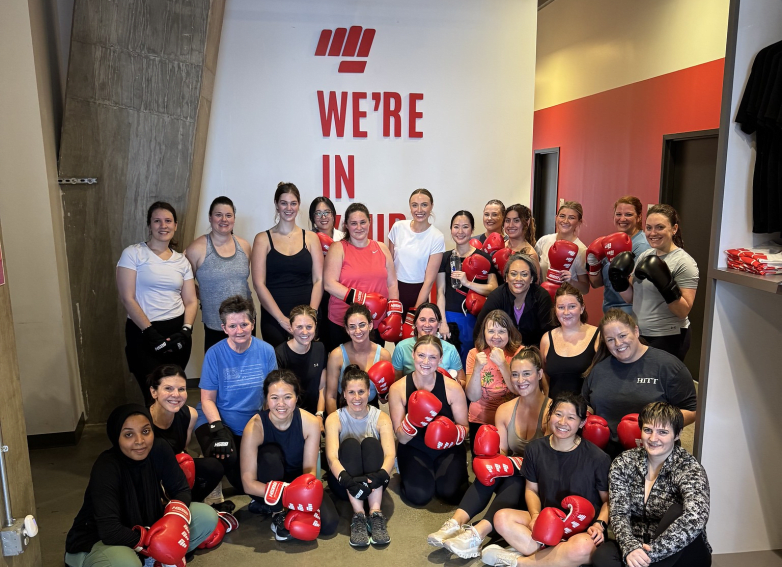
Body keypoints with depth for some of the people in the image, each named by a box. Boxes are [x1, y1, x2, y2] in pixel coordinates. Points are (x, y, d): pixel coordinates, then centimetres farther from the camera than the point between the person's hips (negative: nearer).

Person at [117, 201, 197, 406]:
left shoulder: (181, 260, 9)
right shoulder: (133, 253, -3)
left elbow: (191, 301, 8)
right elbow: (127, 298, -10)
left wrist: (185, 331, -9)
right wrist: (151, 333, -15)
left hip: (177, 331, 4)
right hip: (144, 333, -4)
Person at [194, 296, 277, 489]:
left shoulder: (266, 351, -5)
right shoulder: (214, 354, -11)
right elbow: (207, 399, -7)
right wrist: (219, 430, -21)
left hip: (254, 424, 3)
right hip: (218, 421, -2)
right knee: (227, 460, -31)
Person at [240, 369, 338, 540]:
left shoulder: (310, 422, -20)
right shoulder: (255, 427, -25)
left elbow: (310, 470, -14)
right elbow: (248, 483, -24)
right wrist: (281, 494, -39)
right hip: (266, 486, -2)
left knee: (329, 524, -19)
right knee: (270, 453, -33)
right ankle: (277, 513, -11)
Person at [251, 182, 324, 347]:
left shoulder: (311, 238, 9)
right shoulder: (263, 239, 4)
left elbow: (318, 280, 4)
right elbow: (259, 283, -2)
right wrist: (281, 318, -11)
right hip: (273, 319, -1)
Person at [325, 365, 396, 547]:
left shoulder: (381, 418, -4)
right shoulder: (334, 419, -6)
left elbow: (390, 454, -19)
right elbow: (332, 457, -22)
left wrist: (380, 475, -42)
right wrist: (347, 480, -42)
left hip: (372, 482, 1)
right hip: (344, 482, 0)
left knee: (370, 442, -26)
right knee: (349, 444, -27)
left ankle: (375, 513, -34)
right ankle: (358, 516, -35)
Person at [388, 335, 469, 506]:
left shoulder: (453, 387, -12)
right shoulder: (398, 389, -12)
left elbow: (464, 427, -3)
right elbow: (401, 438, -11)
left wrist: (453, 434, -28)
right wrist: (412, 421, -33)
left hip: (448, 449, 0)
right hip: (414, 449, 0)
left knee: (450, 493, -23)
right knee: (419, 496, -23)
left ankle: (458, 470, 12)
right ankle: (408, 472, 12)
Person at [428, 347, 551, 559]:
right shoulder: (505, 410, 2)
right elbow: (501, 453, -1)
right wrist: (492, 457, -24)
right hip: (512, 475, 4)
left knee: (514, 481, -36)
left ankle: (477, 534, -52)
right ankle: (456, 523, -44)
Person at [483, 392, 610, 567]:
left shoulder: (598, 458, -11)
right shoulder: (536, 449, -2)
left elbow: (608, 500, 0)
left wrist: (599, 524, -18)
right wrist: (536, 516, -10)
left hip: (583, 529, -3)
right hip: (547, 522, 3)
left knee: (583, 547, -38)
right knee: (502, 518, -20)